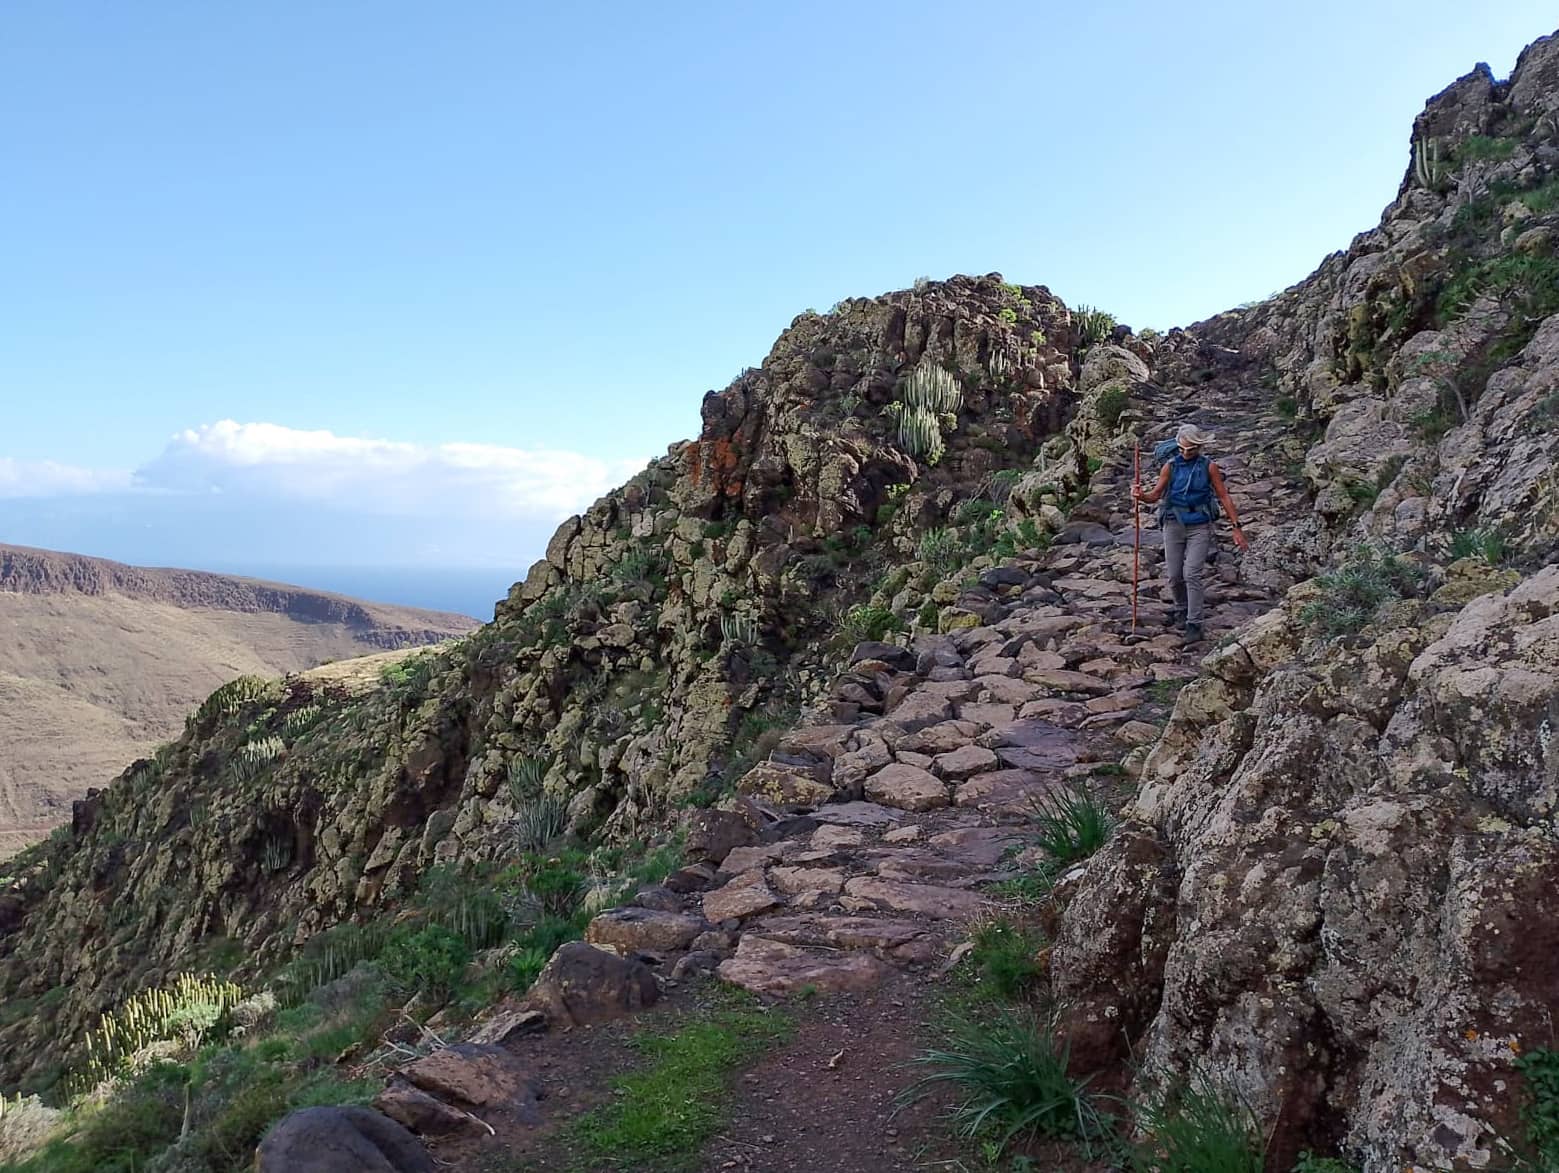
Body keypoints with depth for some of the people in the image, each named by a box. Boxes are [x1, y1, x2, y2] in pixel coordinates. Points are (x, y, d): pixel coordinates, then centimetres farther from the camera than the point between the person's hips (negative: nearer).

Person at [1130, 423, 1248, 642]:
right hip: (1174, 525, 2)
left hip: (1199, 527, -2)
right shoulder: (1170, 466, 1)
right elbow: (1156, 493, -1)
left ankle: (1194, 624, -9)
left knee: (1192, 574, -13)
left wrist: (1237, 527, -2)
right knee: (1174, 576, 7)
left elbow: (1224, 497, 1)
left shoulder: (1209, 467, -2)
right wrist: (1142, 495, -25)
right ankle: (1181, 610, 33)